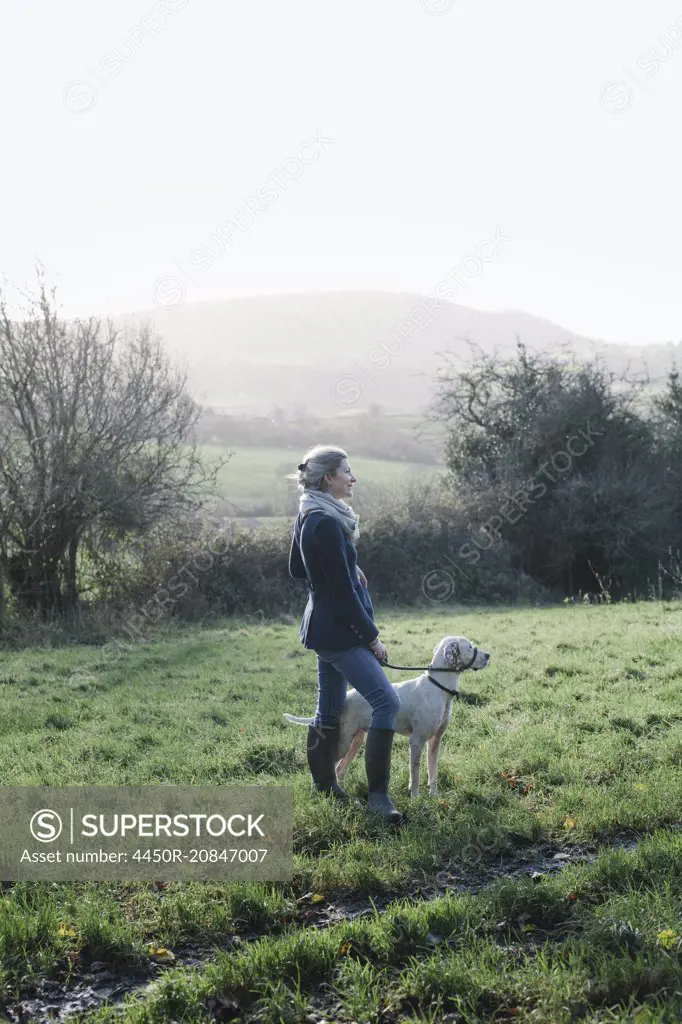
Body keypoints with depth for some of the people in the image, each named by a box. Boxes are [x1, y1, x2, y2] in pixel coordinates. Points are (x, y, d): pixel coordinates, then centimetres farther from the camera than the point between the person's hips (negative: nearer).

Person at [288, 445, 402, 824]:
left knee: (330, 708, 18)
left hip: (324, 626, 10)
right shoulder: (327, 523, -21)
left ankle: (325, 783, 29)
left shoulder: (308, 516, 8)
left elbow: (297, 569, 21)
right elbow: (343, 590, -20)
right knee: (387, 701, -12)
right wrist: (372, 637, -12)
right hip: (340, 631, -10)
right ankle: (378, 792, -9)